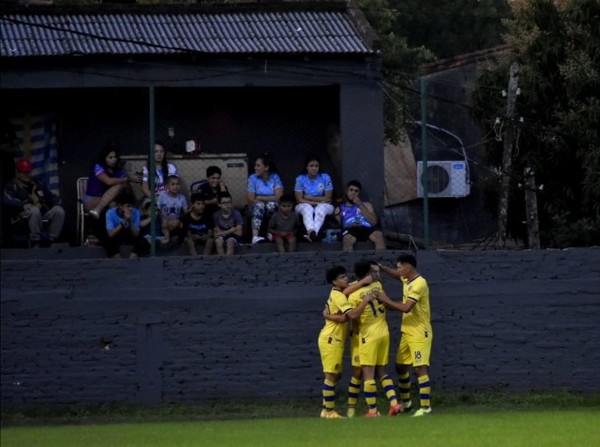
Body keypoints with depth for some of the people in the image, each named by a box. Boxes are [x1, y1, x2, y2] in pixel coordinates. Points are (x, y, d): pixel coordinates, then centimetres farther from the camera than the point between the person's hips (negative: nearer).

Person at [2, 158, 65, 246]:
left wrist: (56, 202, 3)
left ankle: (51, 240, -22)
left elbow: (50, 196, 28)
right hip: (23, 215, -5)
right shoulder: (11, 186, 9)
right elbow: (7, 200, -9)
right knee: (35, 210, -39)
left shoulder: (38, 184, 26)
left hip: (43, 214, 5)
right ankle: (36, 242, -32)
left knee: (59, 211, -22)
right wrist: (23, 205, -27)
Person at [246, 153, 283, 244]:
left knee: (271, 204, -34)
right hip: (256, 208, 0)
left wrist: (259, 198, -7)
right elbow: (251, 200, -7)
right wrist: (269, 199, -9)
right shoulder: (252, 178, 0)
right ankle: (255, 236, -52)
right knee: (259, 205, -35)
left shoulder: (275, 177, -1)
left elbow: (278, 197, -11)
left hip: (272, 209, 0)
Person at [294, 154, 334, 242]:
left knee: (321, 208, -36)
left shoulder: (325, 178, -1)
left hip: (323, 206, 0)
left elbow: (328, 199, -4)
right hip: (305, 206, 0)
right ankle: (311, 231, -65)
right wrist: (317, 202, -16)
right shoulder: (300, 179, -1)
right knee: (307, 208, -36)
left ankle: (314, 232, -60)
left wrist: (309, 198, -7)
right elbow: (299, 199, -8)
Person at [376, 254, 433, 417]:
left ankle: (425, 407, -10)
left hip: (420, 333, -10)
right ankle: (405, 402, 30)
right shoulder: (407, 279, 8)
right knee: (401, 367, 15)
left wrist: (386, 300, -17)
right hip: (407, 332, 10)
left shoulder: (419, 284, -20)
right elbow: (396, 274, 32)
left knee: (420, 368, -11)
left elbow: (406, 307, -27)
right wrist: (380, 267, 15)